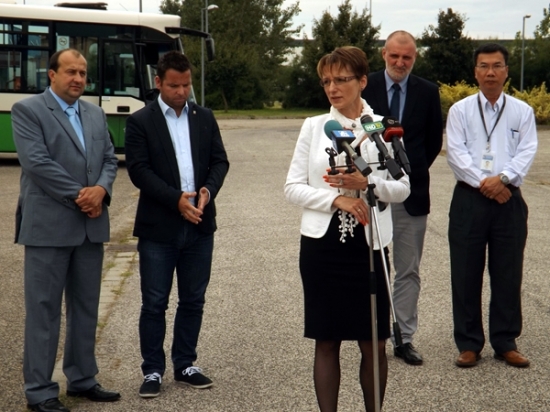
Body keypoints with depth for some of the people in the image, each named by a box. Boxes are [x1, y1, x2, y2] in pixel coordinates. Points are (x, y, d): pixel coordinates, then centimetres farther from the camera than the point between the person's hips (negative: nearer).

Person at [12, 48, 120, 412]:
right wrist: (79, 196, -15)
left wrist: (100, 190, -11)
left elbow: (110, 159, 10)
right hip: (48, 226, -6)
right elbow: (36, 161, -15)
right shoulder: (27, 110, -4)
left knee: (86, 307, 13)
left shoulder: (96, 114, 15)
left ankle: (82, 379, 25)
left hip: (91, 226, 6)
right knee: (44, 309, -1)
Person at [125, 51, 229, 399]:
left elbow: (220, 161, 7)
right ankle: (153, 370, 13)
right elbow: (139, 170, -10)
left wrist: (208, 190, -13)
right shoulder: (140, 121, -2)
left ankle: (186, 365, 23)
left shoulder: (205, 118, 10)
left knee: (193, 301, 11)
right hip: (158, 227, -3)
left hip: (200, 225, 4)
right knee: (154, 303, 3)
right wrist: (176, 199, -19)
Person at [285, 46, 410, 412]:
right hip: (321, 244, 1)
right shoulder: (314, 126, 4)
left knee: (374, 342, 5)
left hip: (369, 244, 0)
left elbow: (403, 188, 2)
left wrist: (367, 183, -16)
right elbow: (293, 187, 0)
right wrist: (335, 198, -14)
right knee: (327, 341, 6)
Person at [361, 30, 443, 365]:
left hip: (412, 193, 1)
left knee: (409, 271, 7)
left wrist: (415, 171, 4)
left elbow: (434, 139, 10)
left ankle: (404, 339, 15)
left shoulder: (428, 92, 2)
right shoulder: (364, 88, -3)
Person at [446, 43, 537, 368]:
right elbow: (456, 152, -4)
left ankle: (506, 342, 17)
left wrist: (503, 178, -18)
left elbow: (527, 151, -2)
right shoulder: (460, 110, 6)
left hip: (509, 199, 1)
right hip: (469, 198, 0)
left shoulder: (522, 111, 8)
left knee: (508, 274, 5)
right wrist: (483, 183, -15)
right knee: (466, 274, 2)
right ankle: (469, 344, 13)